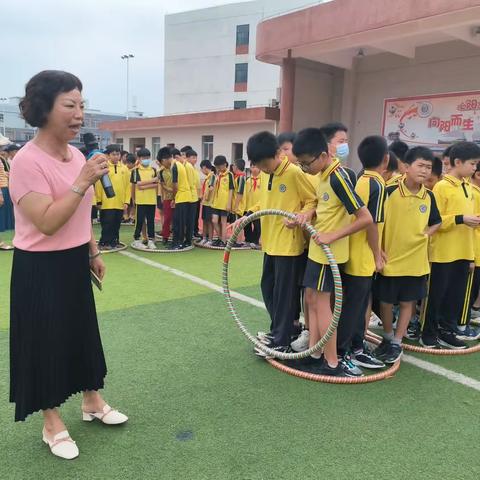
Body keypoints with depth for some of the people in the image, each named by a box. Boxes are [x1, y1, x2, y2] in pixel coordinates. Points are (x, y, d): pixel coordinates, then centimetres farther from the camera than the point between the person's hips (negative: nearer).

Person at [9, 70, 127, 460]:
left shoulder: (76, 155, 5)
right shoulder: (27, 161, -20)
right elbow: (47, 223, -27)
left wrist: (93, 253, 19)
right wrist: (83, 182, -29)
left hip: (74, 263, 8)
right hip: (41, 268, -7)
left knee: (83, 331, 19)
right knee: (47, 340, 7)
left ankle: (92, 402, 39)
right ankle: (53, 423, 27)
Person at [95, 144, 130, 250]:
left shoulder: (124, 169, 6)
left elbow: (128, 186, 7)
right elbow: (98, 185, -4)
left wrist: (127, 201, 2)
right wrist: (99, 201, -3)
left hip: (120, 203, 4)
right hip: (107, 203, -3)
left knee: (116, 225, 12)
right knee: (107, 224, 0)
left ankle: (114, 242, 23)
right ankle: (104, 243, 10)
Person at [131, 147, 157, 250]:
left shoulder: (153, 170, 8)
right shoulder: (135, 170, -1)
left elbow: (156, 185, 1)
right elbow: (138, 184, -11)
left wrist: (145, 186, -13)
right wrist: (152, 180, -10)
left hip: (152, 200, 3)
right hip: (140, 200, -3)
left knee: (151, 220, 7)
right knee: (139, 220, 1)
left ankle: (150, 240, 15)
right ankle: (137, 240, 12)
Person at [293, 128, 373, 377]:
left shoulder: (338, 177, -22)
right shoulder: (325, 174, 5)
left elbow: (366, 218, -24)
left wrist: (332, 236, -22)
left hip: (328, 251, -9)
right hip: (317, 249, 9)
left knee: (321, 302, -1)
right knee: (311, 298, 13)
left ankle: (332, 363, 11)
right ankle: (314, 353, 24)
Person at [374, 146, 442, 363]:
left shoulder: (428, 196, 1)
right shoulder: (390, 192, -12)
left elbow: (436, 222, 18)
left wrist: (425, 234, 0)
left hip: (415, 260, 3)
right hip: (389, 258, -3)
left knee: (407, 302, 11)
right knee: (386, 302, 8)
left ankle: (397, 343, 26)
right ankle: (387, 338, 31)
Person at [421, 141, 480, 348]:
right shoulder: (441, 187, -10)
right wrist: (461, 219, -22)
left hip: (462, 253, 7)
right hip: (443, 253, -7)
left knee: (457, 294, 12)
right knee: (436, 295, 2)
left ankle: (447, 331, 24)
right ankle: (428, 334, 14)